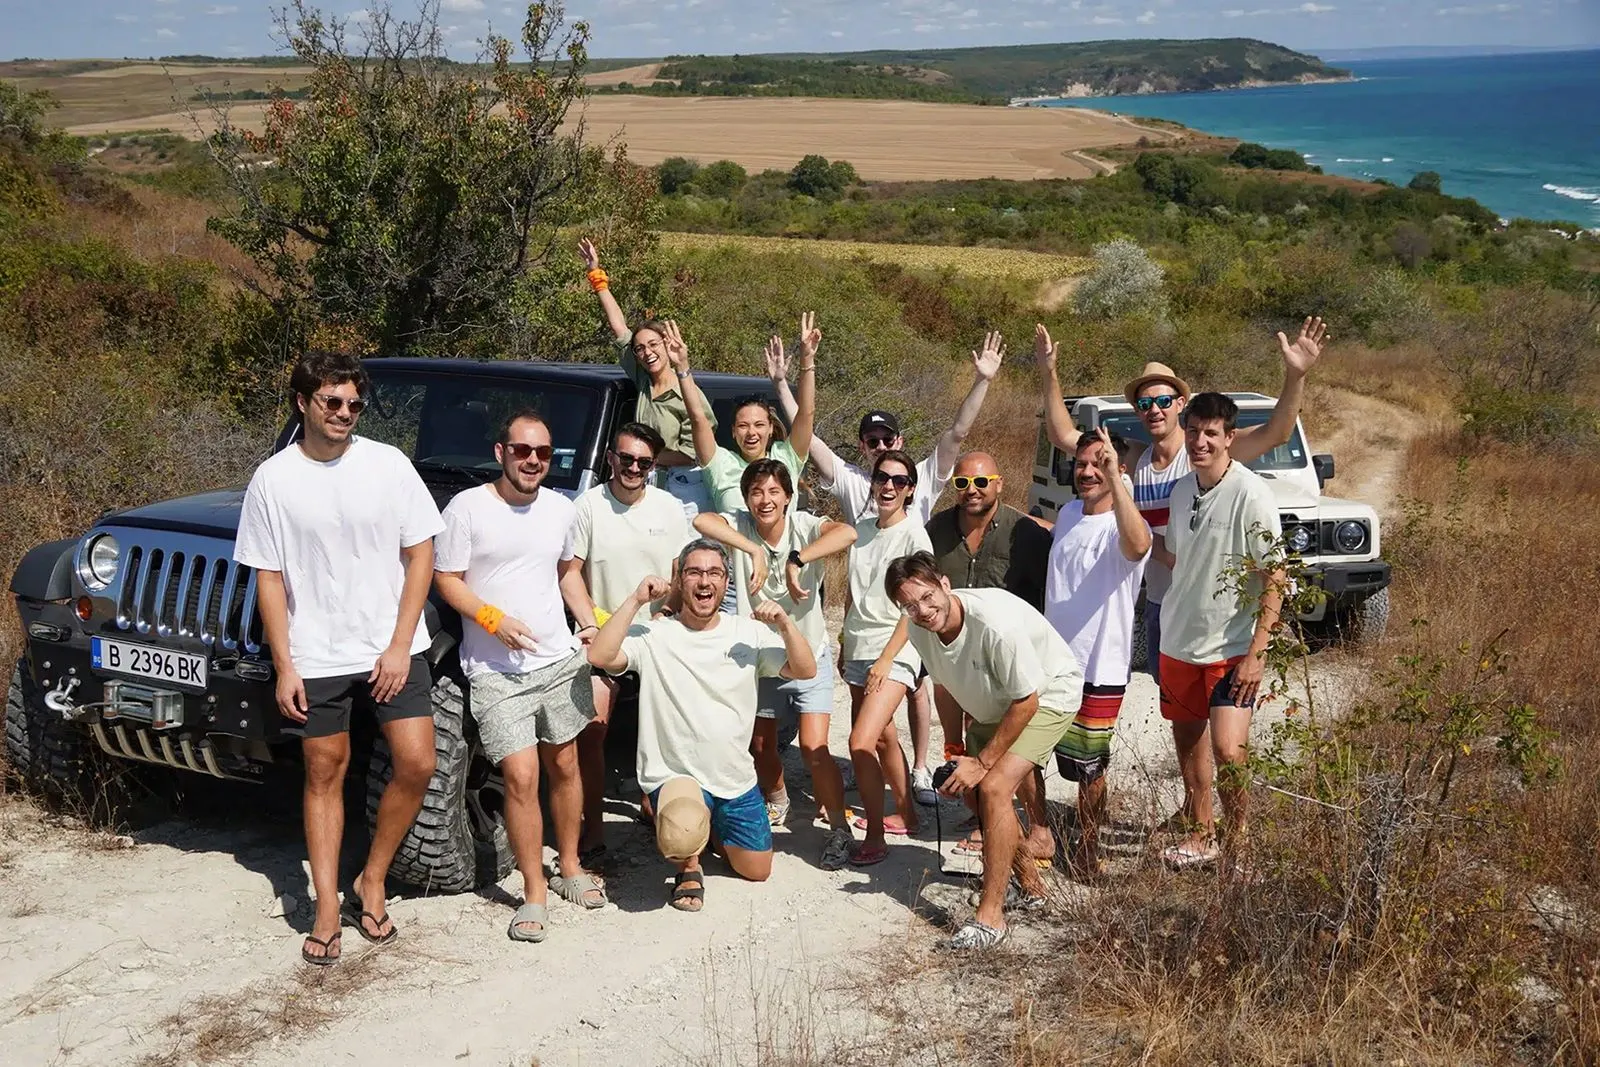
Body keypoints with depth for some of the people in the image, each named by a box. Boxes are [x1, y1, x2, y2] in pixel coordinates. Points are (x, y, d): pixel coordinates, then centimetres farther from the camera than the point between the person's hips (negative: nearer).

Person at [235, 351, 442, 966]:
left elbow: (420, 554, -1)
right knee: (324, 775, 7)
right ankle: (328, 910, 14)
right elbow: (269, 578, 0)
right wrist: (284, 667, -5)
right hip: (316, 658, 0)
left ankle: (371, 882, 14)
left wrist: (399, 646, -8)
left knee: (416, 765, -6)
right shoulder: (273, 480, -2)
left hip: (392, 650, 0)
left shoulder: (388, 465, -3)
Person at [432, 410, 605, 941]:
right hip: (496, 672, -5)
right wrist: (492, 619, -21)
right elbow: (446, 579, -8)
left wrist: (589, 620, 6)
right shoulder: (467, 508, -10)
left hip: (560, 660, 5)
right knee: (521, 776, -11)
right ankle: (534, 893, 1)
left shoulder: (560, 508, 6)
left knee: (565, 764, 14)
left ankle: (569, 866, 32)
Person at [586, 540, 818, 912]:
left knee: (756, 870, 14)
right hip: (675, 775, -4)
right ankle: (689, 866, 3)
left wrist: (784, 623, -23)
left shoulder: (749, 632, -1)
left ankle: (713, 826, 45)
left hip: (737, 779, 4)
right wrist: (636, 600, -26)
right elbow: (600, 656, -25)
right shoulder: (654, 636, -10)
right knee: (682, 838, -36)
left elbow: (805, 671, -7)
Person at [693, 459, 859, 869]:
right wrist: (754, 549, -43)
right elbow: (700, 520, -36)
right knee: (761, 746, 18)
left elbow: (848, 532, -39)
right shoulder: (739, 525, -15)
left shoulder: (803, 526, -19)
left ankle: (839, 829, 3)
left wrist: (796, 561, -46)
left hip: (808, 656, -3)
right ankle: (777, 802, 48)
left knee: (814, 748, -14)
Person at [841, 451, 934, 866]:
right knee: (883, 736, 19)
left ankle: (875, 838, -5)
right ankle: (905, 815, 35)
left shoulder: (913, 534, -10)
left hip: (894, 651, -7)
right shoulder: (861, 530, 9)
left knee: (861, 743, -17)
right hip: (858, 649, 7)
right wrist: (844, 646, 16)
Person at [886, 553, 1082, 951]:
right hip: (992, 705, 8)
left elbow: (1027, 701, -28)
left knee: (993, 788, -22)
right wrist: (956, 749, 7)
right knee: (972, 792, 9)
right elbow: (946, 686, 5)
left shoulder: (996, 621, -38)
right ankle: (1030, 885, 31)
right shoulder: (920, 631, -16)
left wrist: (982, 762, -22)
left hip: (1047, 697, -8)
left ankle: (990, 918, -17)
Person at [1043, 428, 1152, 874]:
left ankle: (1088, 849, 24)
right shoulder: (1068, 514, 7)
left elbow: (1137, 545, -42)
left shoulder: (1121, 526, -15)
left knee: (1088, 765, 6)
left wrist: (1114, 479, -43)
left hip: (1100, 669, -6)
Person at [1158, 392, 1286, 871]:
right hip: (1179, 640, 7)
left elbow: (1275, 580, -15)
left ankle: (1237, 844, 6)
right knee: (1187, 740, 15)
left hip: (1232, 647, -6)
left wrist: (1256, 653, -19)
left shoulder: (1251, 494, -16)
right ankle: (1201, 835, 32)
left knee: (1227, 751, -15)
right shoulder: (1181, 490, 5)